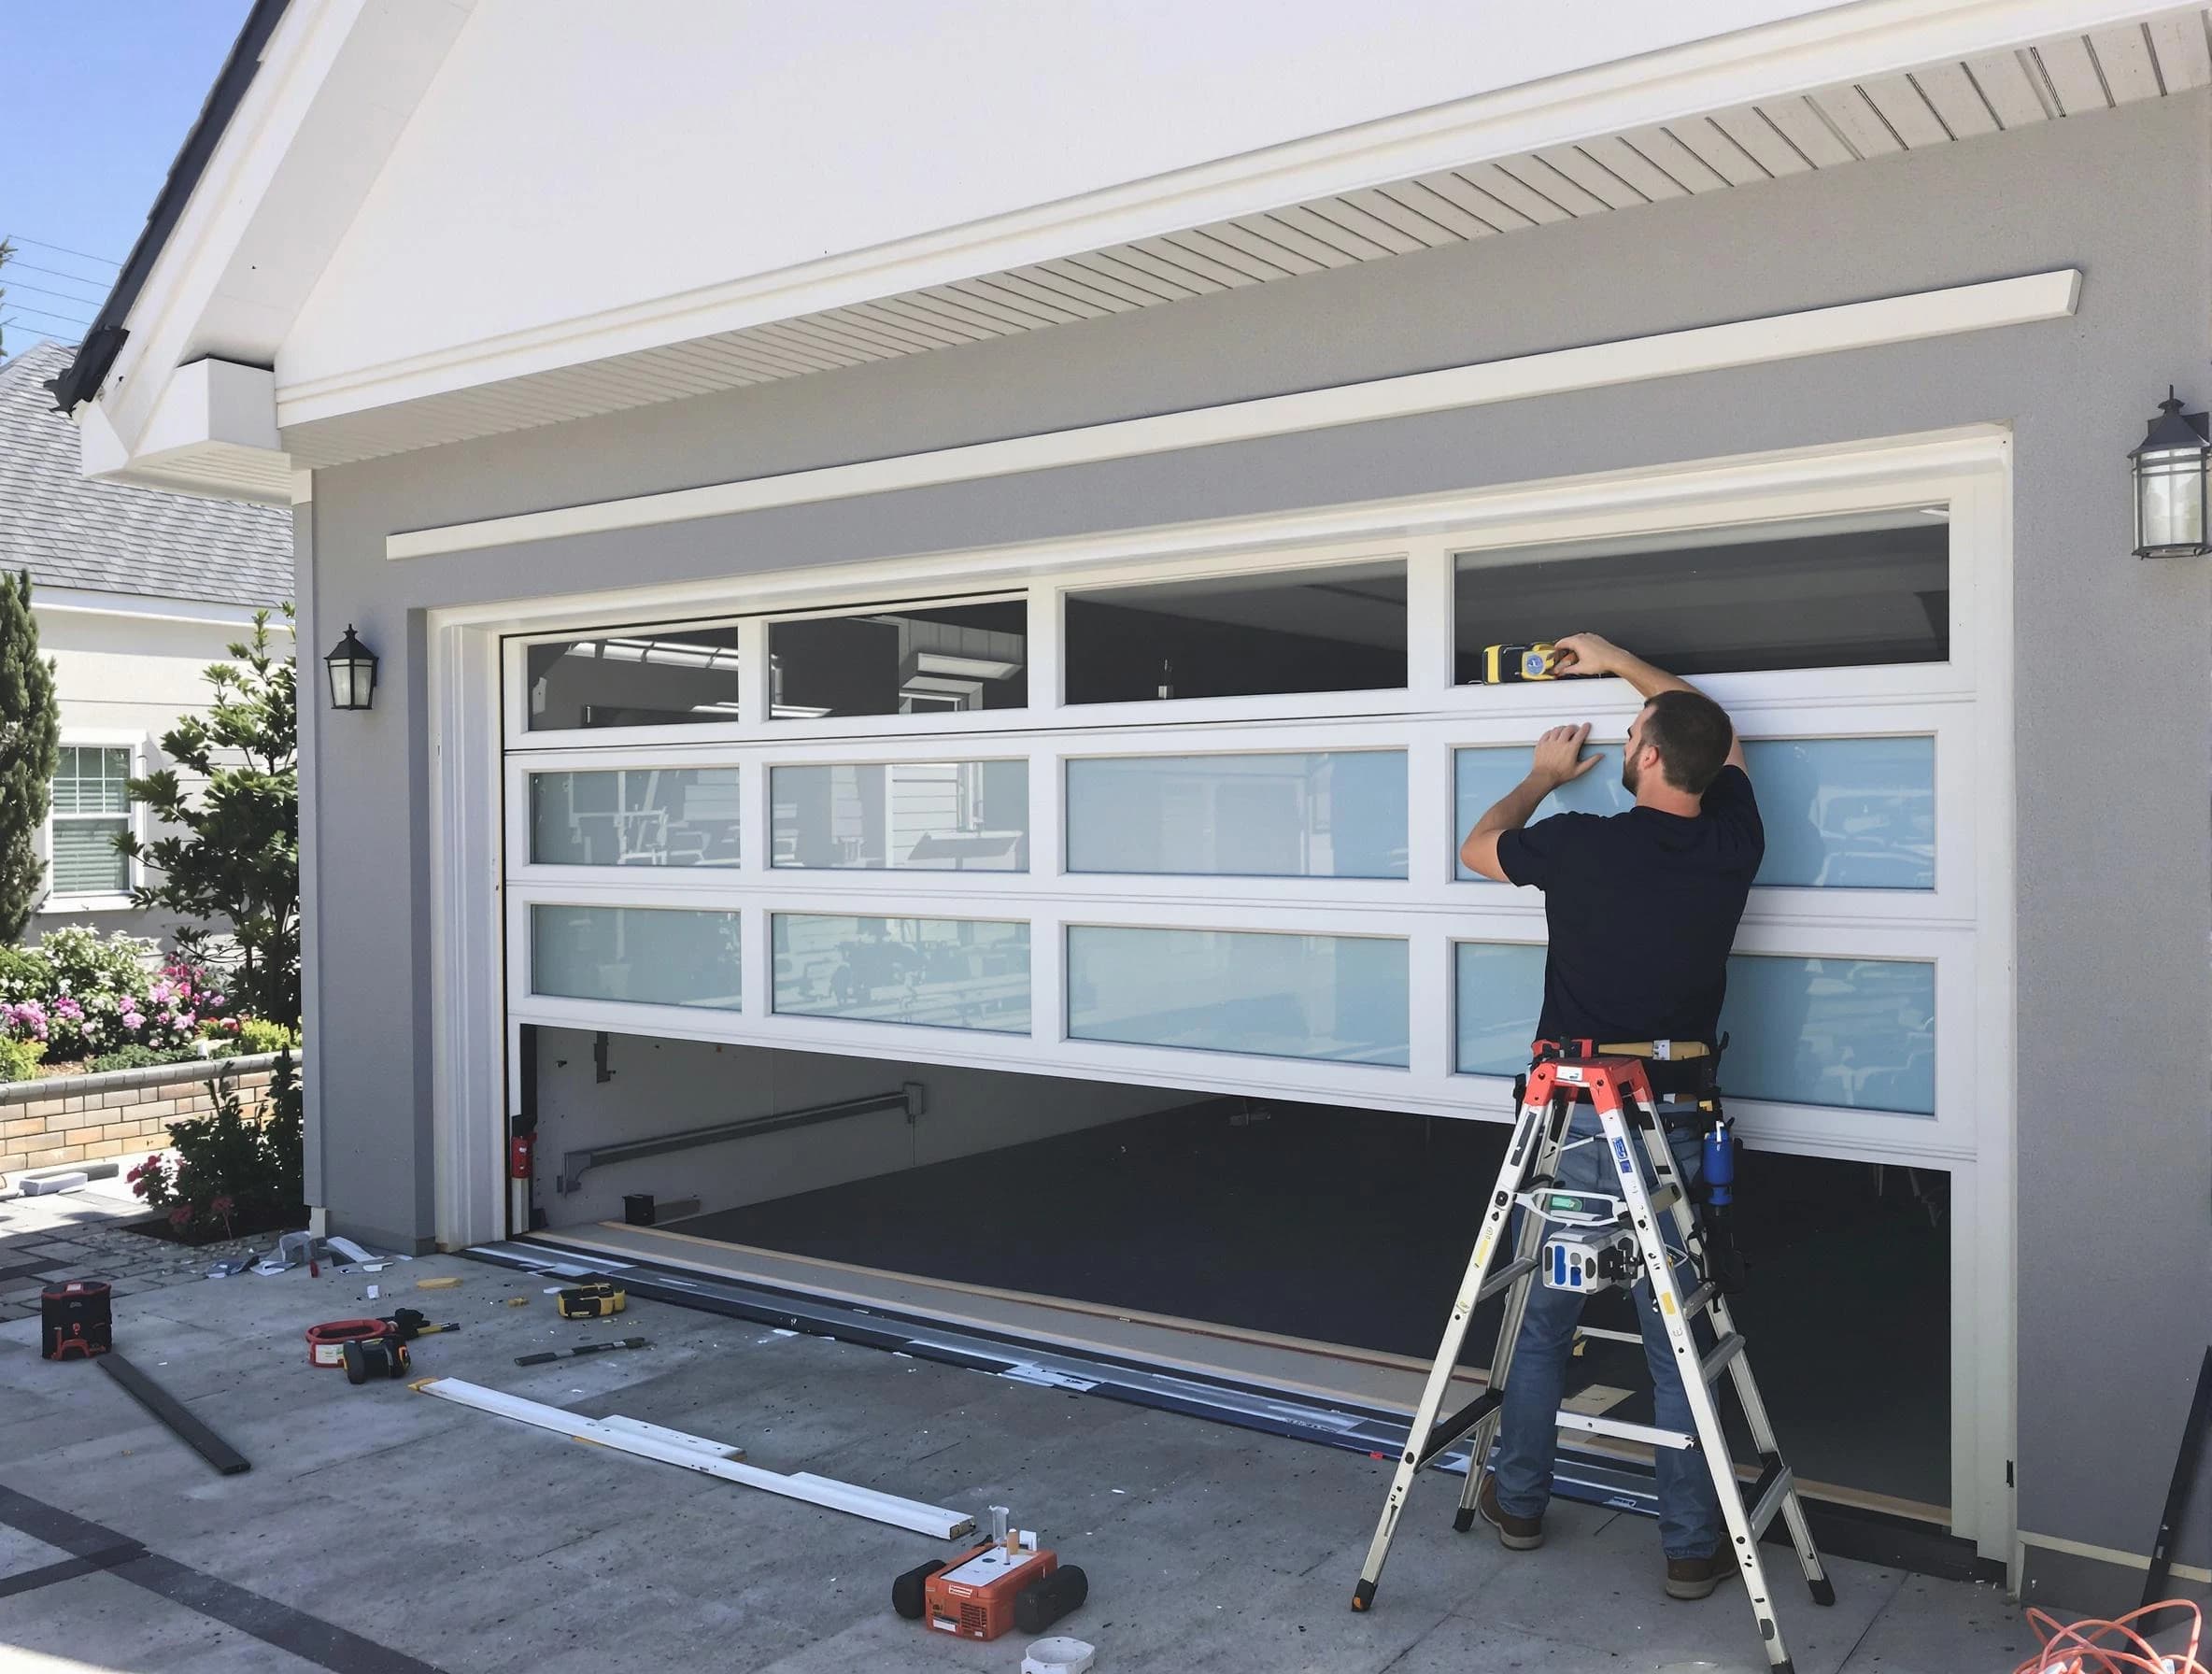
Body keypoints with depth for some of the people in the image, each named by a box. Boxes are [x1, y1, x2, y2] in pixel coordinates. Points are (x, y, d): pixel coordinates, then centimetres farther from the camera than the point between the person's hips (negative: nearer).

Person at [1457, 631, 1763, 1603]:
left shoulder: (1580, 844, -13)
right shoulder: (1732, 846, -3)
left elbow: (1476, 847, 9)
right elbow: (1721, 737, 18)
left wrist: (1543, 778, 23)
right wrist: (1618, 663, 25)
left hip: (1573, 1124, -2)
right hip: (1673, 1131, 2)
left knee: (1542, 1323, 14)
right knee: (1676, 1342, 9)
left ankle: (1517, 1503, 28)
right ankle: (1692, 1548, 16)